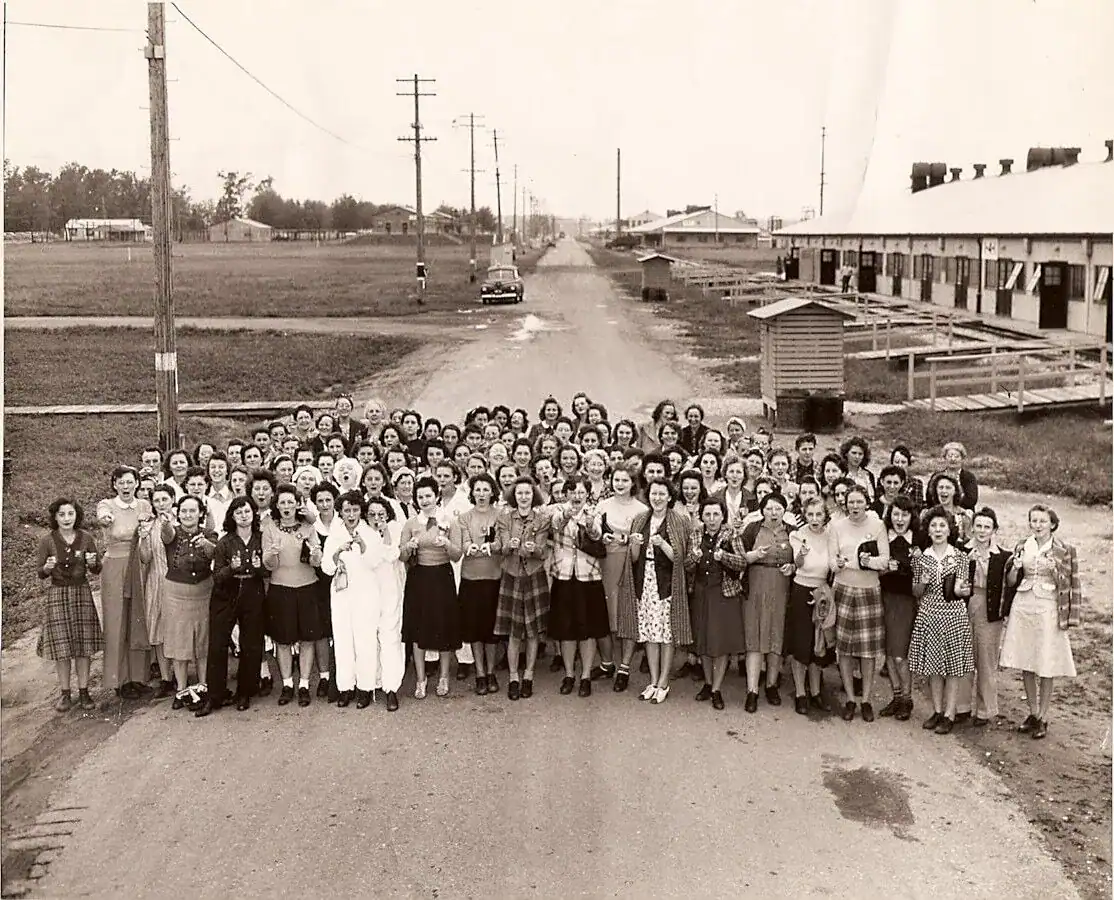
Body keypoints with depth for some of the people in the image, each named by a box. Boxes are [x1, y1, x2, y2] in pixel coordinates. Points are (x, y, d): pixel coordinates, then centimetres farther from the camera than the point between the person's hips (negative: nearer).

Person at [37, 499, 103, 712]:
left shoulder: (86, 538, 0)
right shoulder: (47, 541, -4)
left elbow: (97, 570, 4)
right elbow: (40, 574, -3)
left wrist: (92, 563, -18)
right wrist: (47, 568, -25)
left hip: (82, 594, 1)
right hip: (57, 595, -1)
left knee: (83, 646, 3)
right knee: (62, 647, 0)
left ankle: (83, 692, 13)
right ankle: (65, 693, 12)